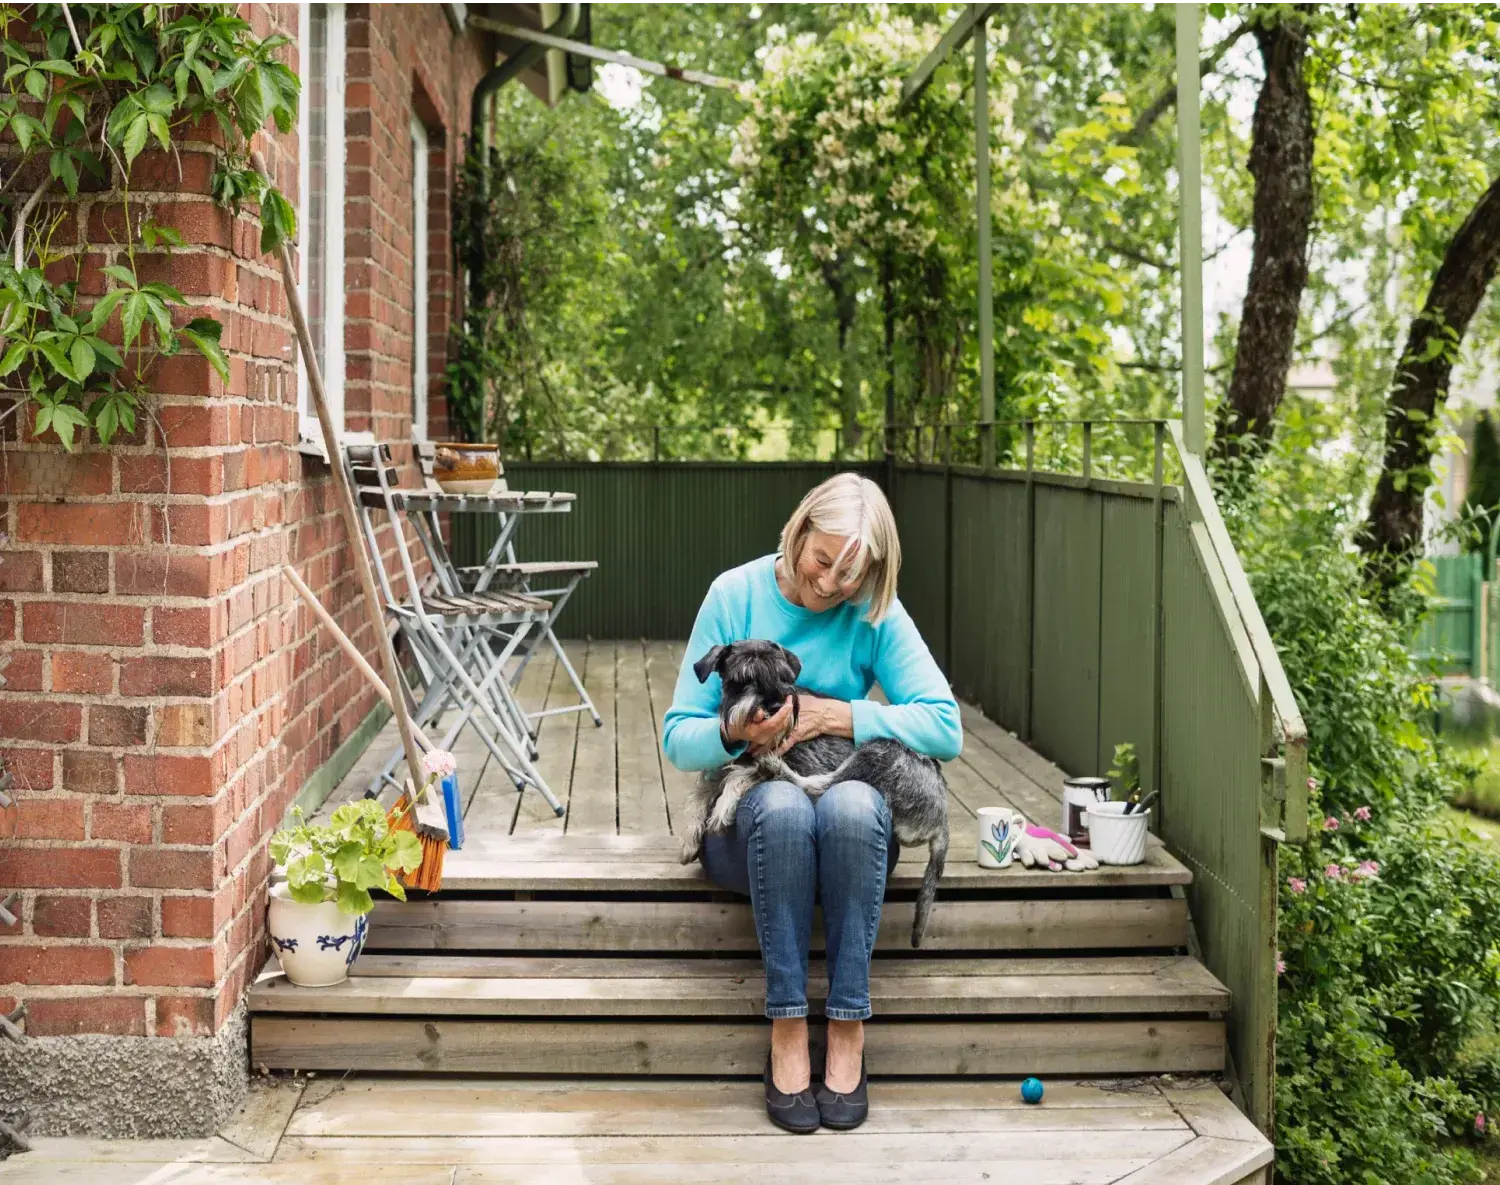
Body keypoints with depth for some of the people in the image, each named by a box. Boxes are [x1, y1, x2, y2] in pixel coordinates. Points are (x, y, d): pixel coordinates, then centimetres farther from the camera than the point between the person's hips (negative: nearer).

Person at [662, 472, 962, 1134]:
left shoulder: (875, 613, -2)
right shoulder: (735, 594, -4)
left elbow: (946, 729, -11)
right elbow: (678, 738, -5)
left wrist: (836, 715, -18)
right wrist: (734, 732, -27)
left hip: (851, 828, 1)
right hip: (749, 819, -1)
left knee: (853, 804, -35)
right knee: (782, 805, -36)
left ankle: (847, 1030, -28)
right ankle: (786, 1029, -28)